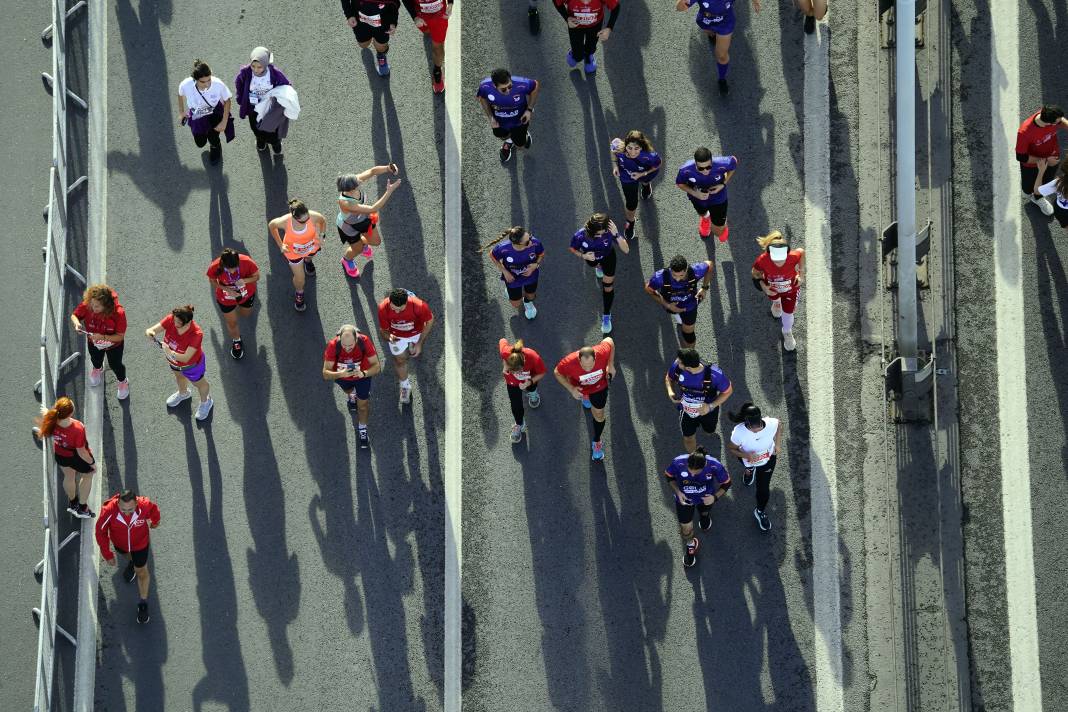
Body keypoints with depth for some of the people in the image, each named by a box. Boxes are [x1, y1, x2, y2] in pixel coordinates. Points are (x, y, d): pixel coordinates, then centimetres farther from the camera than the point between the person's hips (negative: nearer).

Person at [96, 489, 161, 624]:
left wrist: (155, 521, 11)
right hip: (120, 543, 1)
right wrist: (107, 554, -18)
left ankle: (143, 603, 33)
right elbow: (100, 532, -23)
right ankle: (132, 562, 72)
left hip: (140, 543, -1)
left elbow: (154, 508, -11)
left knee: (141, 572, 12)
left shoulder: (144, 505, -39)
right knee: (126, 553, 35)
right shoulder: (109, 511, -42)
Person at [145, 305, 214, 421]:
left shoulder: (196, 334, -45)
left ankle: (206, 402, 60)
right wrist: (149, 333, -57)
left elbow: (185, 358, -44)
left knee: (199, 383, 28)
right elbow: (152, 330, -33)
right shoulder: (171, 320, -34)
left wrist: (171, 353, -60)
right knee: (179, 376, 37)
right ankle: (183, 393, 71)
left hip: (191, 365, -5)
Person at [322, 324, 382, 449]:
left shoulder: (364, 341, -39)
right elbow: (326, 374, -36)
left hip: (362, 375, -1)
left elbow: (377, 366, -31)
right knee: (348, 390, 32)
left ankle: (362, 431, 35)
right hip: (342, 376, 1)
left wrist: (364, 373, -51)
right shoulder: (333, 345, -40)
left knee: (363, 405, 9)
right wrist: (340, 374, -56)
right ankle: (352, 395, 69)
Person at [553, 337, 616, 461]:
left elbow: (609, 341, -19)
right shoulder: (569, 363, -47)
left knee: (599, 414, 13)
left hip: (599, 386, 0)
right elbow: (557, 373, -23)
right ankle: (586, 396, 76)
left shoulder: (602, 352, -45)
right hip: (579, 387, 0)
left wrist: (611, 365, -15)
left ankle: (597, 442, 40)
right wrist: (571, 389, -32)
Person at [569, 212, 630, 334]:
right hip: (591, 257, 1)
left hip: (608, 257, -1)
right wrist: (583, 256, -41)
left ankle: (606, 316, 32)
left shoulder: (610, 231, -45)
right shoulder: (580, 236, -44)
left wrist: (616, 235, -62)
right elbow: (572, 249, -21)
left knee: (608, 288, 8)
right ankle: (599, 267, 79)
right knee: (594, 265, 39)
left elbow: (626, 250, -47)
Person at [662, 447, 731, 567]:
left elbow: (726, 483, -17)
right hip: (684, 498, 0)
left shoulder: (715, 466, -38)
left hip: (705, 497, 0)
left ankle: (705, 514, 71)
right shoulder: (678, 463, -38)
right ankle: (690, 545, 45)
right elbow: (669, 476, -13)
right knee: (686, 528, 11)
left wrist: (715, 497, -32)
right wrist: (678, 492, -26)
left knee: (704, 512, 32)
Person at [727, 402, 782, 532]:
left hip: (768, 459, 0)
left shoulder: (771, 424, -39)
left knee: (763, 488, 9)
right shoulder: (739, 432, -43)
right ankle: (750, 470, 77)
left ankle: (761, 511, 41)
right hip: (748, 459, 0)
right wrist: (746, 455, -38)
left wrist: (777, 444, -11)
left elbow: (778, 428, -11)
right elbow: (731, 449, -24)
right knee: (749, 467, 36)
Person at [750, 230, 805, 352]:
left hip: (790, 289, -1)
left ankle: (787, 332, 49)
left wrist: (801, 273, -15)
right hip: (772, 289, 1)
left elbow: (802, 252, -16)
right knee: (774, 299, 35)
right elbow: (756, 273, -18)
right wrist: (763, 286, -29)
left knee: (788, 313, 15)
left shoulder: (793, 257, -44)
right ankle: (776, 302, 75)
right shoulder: (762, 261, -43)